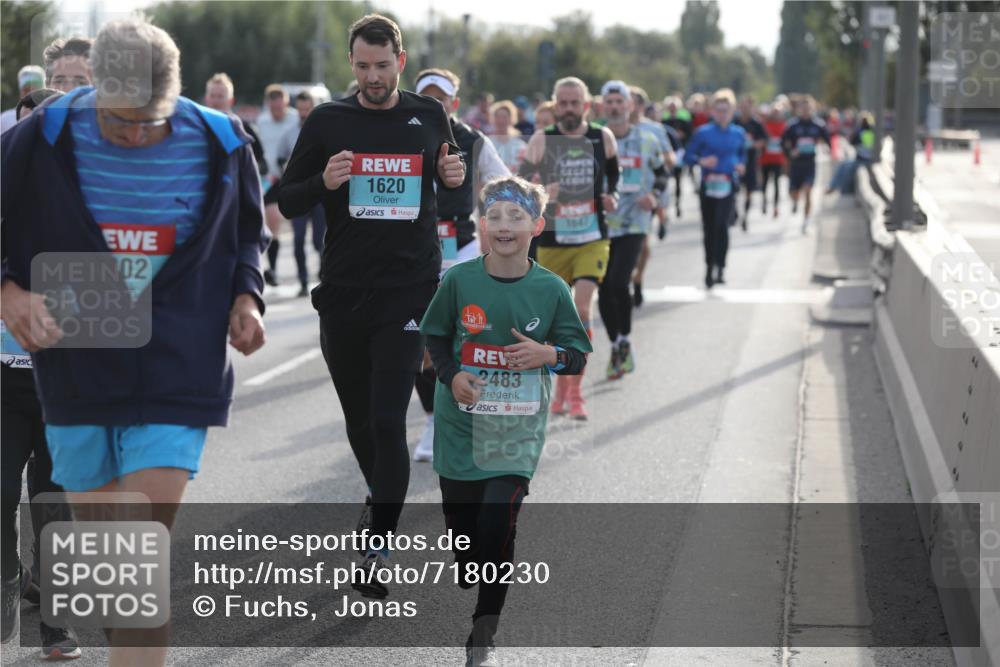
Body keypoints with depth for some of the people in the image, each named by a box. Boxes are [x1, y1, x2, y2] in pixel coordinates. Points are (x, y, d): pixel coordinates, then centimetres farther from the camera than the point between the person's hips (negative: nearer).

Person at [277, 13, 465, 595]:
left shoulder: (429, 116, 6)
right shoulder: (327, 122, 3)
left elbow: (457, 187, 21)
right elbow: (287, 202, 5)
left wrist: (457, 175, -3)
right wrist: (324, 182, -15)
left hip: (409, 289, -2)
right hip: (343, 291, 2)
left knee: (388, 420, -12)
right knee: (359, 419, 14)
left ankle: (379, 546, -7)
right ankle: (382, 499, 41)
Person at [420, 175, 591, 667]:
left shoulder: (551, 289, -4)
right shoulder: (459, 280, -4)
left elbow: (579, 354, 4)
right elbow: (434, 336, 9)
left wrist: (549, 355, -17)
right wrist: (451, 375, -9)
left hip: (516, 432, -1)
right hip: (460, 424, 1)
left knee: (498, 525, -11)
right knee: (462, 525, 9)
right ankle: (469, 605, 34)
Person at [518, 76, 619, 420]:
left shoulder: (603, 137, 2)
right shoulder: (542, 140, -4)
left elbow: (615, 174, 20)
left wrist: (613, 196, 1)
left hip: (592, 239, 0)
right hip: (551, 241, 0)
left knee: (582, 308, -15)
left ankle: (575, 391, -8)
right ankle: (561, 384, 30)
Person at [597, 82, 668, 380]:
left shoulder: (648, 139, 2)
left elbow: (662, 173, 15)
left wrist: (655, 195, -3)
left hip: (634, 223, -2)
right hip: (600, 223, 2)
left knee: (618, 282, -18)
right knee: (604, 288, 5)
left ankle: (624, 340, 3)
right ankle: (615, 347, 23)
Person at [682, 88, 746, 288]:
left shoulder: (738, 134, 8)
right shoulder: (703, 133, 0)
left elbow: (742, 154, 23)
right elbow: (687, 157, -1)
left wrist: (740, 165, 2)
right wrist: (701, 161, -19)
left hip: (728, 186, 0)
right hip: (708, 186, 0)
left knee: (722, 225, -18)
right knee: (709, 229, 6)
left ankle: (720, 268, -16)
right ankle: (710, 268, 21)